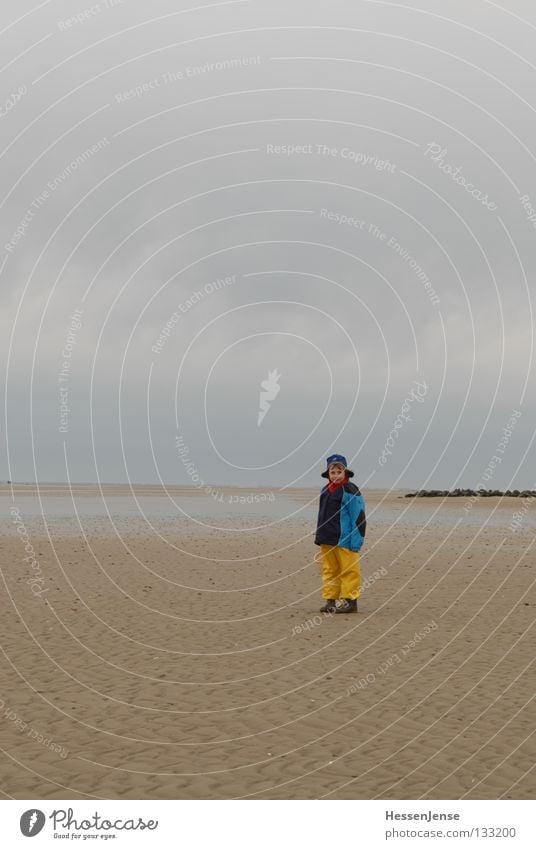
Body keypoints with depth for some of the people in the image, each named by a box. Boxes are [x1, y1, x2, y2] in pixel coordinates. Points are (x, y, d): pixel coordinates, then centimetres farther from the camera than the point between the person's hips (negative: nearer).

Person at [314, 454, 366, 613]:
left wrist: (356, 541, -16)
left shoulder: (350, 490, -9)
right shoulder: (325, 490, 14)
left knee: (348, 570, -1)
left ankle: (349, 600, 4)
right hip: (327, 538, 8)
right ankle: (329, 599, 16)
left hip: (344, 539, -8)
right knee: (329, 570, 11)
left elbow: (358, 517, -12)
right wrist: (319, 536, 18)